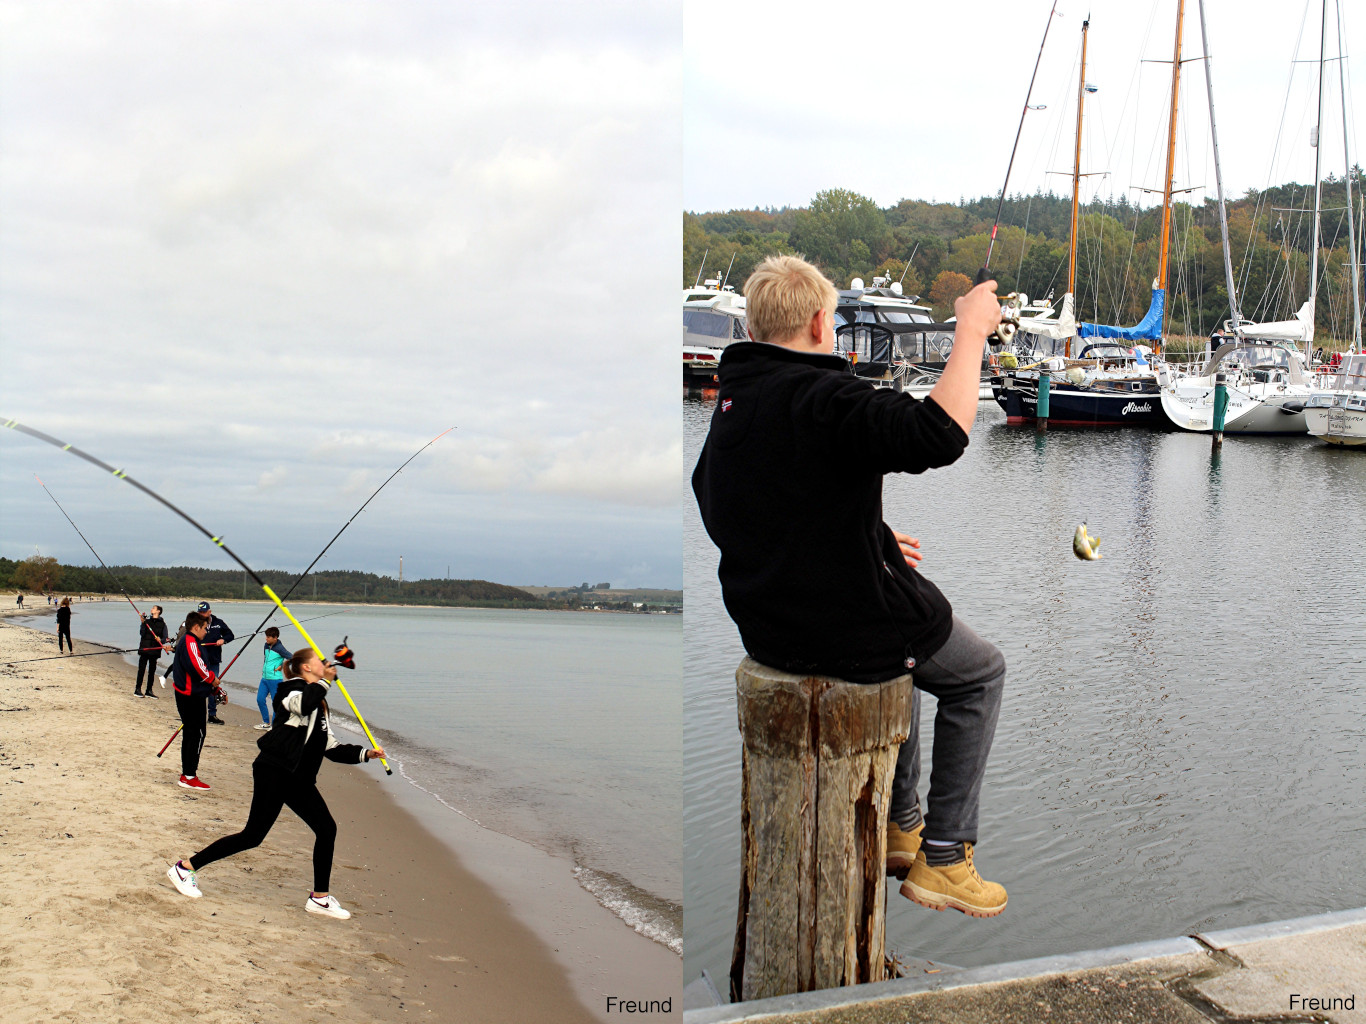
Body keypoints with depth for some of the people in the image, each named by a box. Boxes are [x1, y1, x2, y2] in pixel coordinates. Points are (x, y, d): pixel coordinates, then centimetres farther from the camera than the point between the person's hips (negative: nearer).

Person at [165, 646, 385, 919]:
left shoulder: (319, 706, 21)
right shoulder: (292, 688, -5)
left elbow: (333, 748, 21)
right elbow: (303, 703, -31)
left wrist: (365, 753, 11)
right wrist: (325, 680, -19)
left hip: (299, 779, 9)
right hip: (274, 771, -9)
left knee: (327, 828, 1)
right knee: (253, 836, -7)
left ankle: (319, 898, 11)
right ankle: (185, 867, 6)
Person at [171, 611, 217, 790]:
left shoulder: (185, 641, 19)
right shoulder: (190, 642, -15)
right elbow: (196, 666, -25)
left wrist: (210, 681, 12)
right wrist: (212, 678, -10)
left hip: (186, 693, 11)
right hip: (193, 696, -11)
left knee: (190, 732, 15)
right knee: (197, 733, -8)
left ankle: (186, 774, 21)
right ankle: (189, 776, -7)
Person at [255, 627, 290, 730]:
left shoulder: (279, 648, -14)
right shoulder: (266, 646, 10)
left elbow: (291, 658, -20)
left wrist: (282, 667, -12)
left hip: (275, 679, -8)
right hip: (264, 678, 8)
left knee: (275, 702, -1)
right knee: (260, 699, 7)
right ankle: (266, 723, 20)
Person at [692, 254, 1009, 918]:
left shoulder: (731, 401, 6)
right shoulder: (822, 398, -23)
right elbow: (941, 435, -36)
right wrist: (971, 331, -24)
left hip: (765, 630, 8)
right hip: (843, 629, -8)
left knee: (905, 639, 36)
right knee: (980, 672, 18)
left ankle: (900, 824, 41)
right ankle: (941, 858, 16)